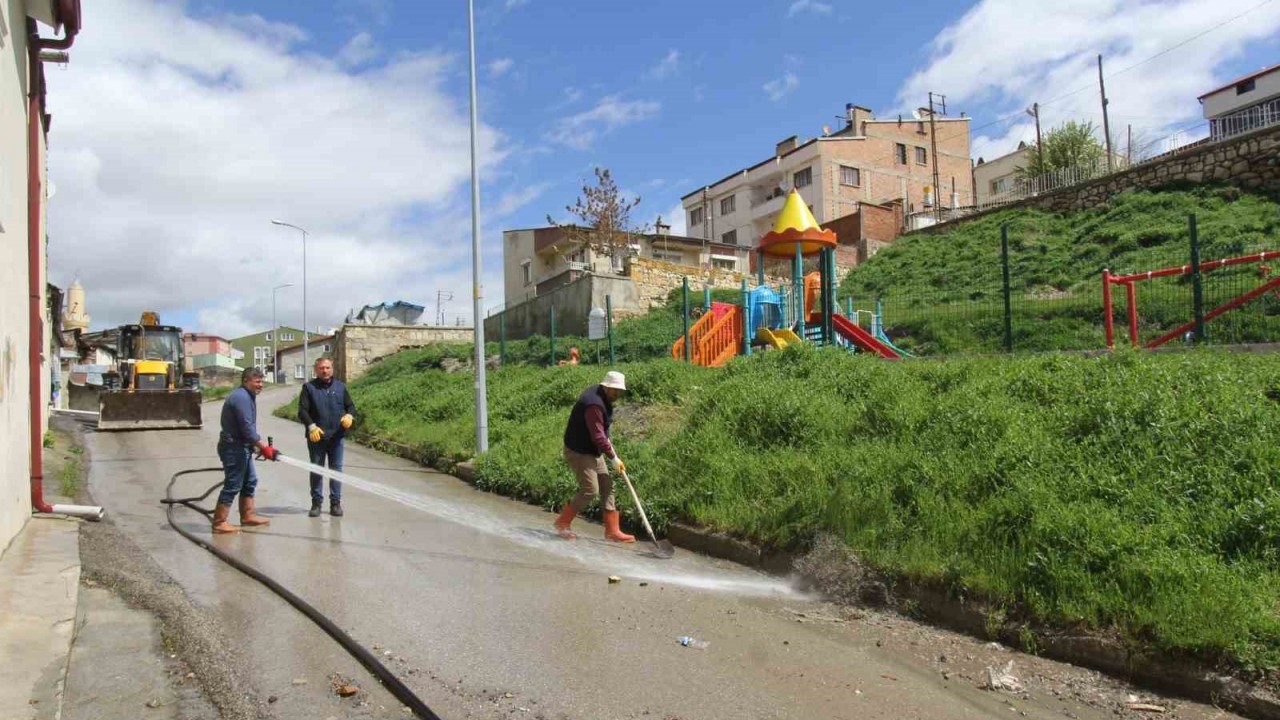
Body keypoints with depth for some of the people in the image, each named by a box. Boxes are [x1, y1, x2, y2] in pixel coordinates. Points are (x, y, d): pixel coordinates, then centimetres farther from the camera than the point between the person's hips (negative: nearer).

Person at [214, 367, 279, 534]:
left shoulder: (247, 396, 15)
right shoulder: (241, 398, -18)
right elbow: (247, 428, -23)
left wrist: (263, 446, 11)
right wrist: (264, 448, -20)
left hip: (241, 448, 11)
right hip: (234, 448, -11)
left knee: (250, 481, 16)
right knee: (232, 485, -6)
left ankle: (248, 516, 25)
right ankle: (219, 523, 0)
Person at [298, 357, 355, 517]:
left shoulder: (340, 386, 11)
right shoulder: (309, 387, 2)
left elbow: (351, 406, 13)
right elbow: (302, 410, -5)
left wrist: (349, 415, -11)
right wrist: (311, 426, -20)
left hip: (336, 437, 2)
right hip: (316, 437, -2)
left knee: (336, 469, 5)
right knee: (316, 470, 6)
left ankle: (336, 503, 12)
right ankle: (316, 503, 15)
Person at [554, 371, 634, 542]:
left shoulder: (602, 397, 4)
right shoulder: (594, 404, -28)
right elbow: (597, 437, -27)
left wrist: (607, 441, 10)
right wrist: (614, 458, -20)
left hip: (592, 451, 10)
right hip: (578, 452, -10)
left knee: (607, 486, 7)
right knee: (590, 489, -10)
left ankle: (612, 530, 13)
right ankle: (562, 523, 7)